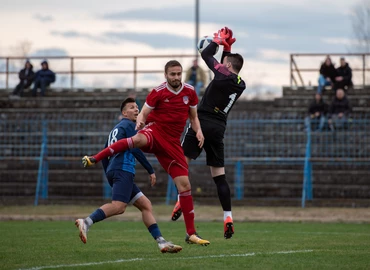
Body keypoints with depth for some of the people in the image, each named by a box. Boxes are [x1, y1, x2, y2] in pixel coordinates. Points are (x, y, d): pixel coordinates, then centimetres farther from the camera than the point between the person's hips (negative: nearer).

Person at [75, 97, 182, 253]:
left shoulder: (115, 129, 29)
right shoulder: (128, 125, 3)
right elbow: (135, 149, -9)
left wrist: (109, 178, 29)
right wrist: (151, 170, -7)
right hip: (123, 170, -10)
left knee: (145, 205, 6)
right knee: (118, 206, -26)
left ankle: (161, 243, -1)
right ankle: (86, 222, -41)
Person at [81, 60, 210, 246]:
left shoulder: (189, 92, 8)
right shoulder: (157, 93, -3)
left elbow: (193, 116, 19)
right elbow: (143, 114, 0)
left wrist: (198, 131, -1)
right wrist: (139, 121, -25)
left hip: (172, 143, 4)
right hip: (154, 131, -4)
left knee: (184, 185, -1)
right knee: (138, 139, -43)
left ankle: (191, 234, 7)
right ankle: (94, 159, -43)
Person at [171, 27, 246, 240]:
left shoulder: (223, 75, -8)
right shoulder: (241, 85, 11)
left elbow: (206, 55, 4)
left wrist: (219, 41, 19)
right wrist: (227, 47, 25)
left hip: (202, 123, -6)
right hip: (219, 128, 6)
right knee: (219, 175, 6)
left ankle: (182, 199, -16)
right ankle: (228, 217, -3)